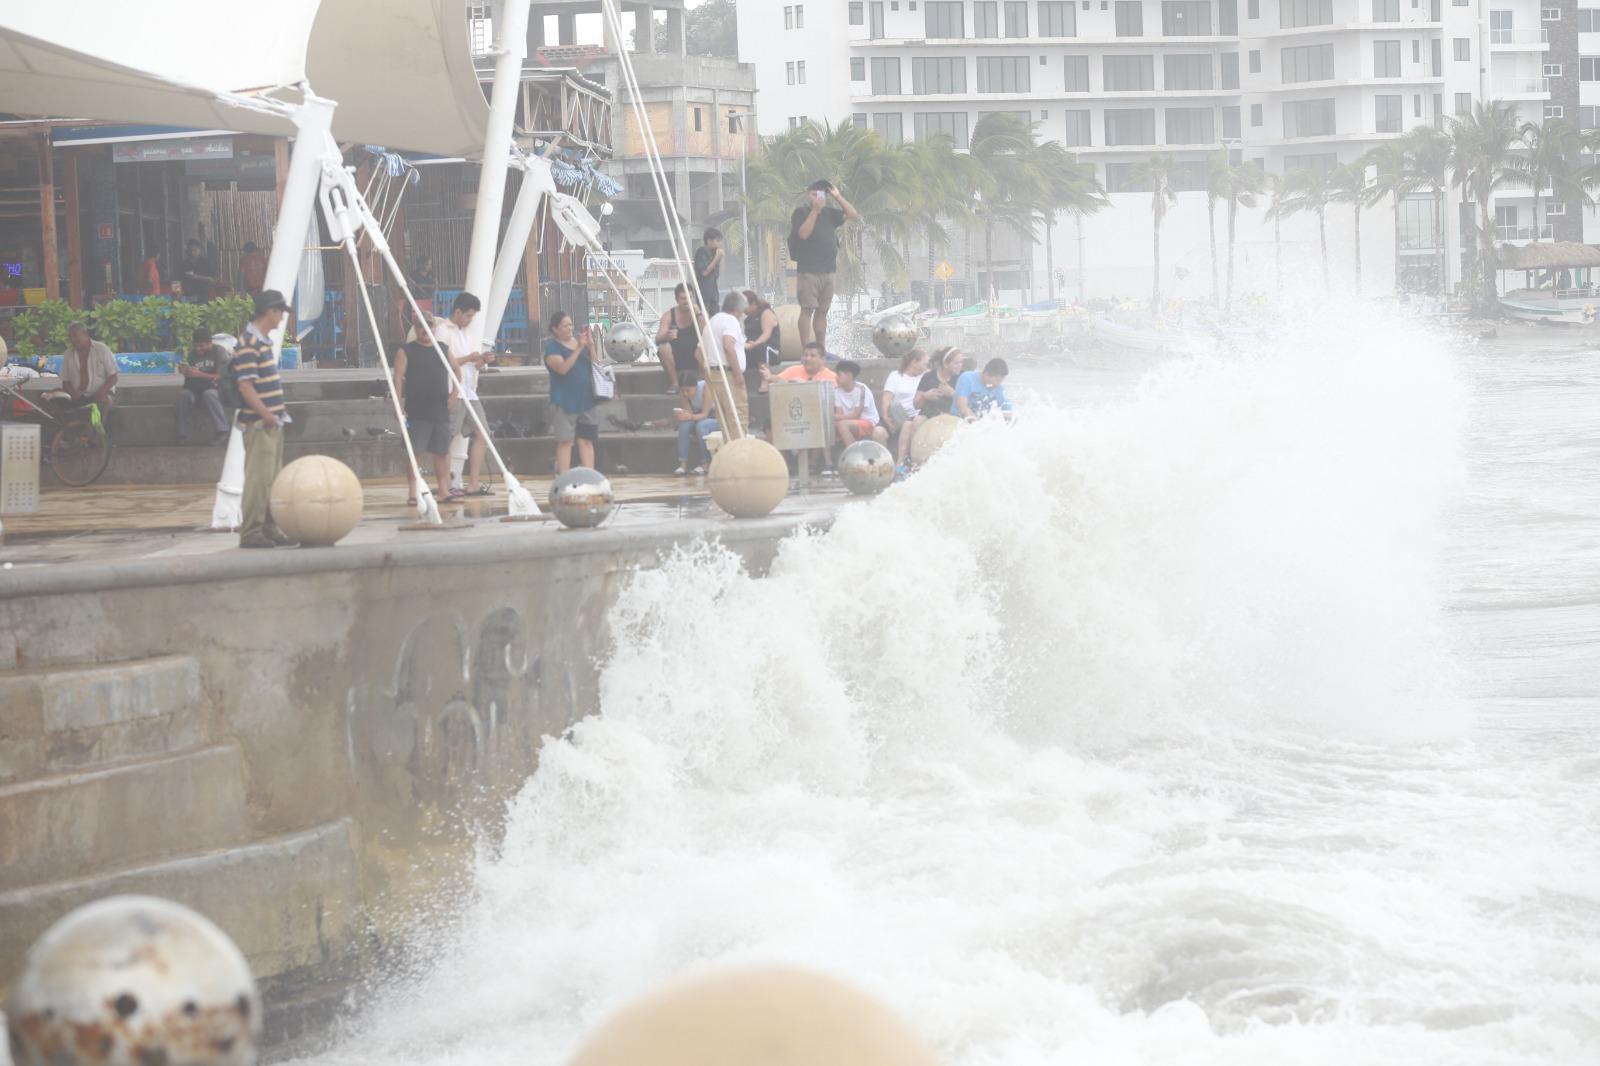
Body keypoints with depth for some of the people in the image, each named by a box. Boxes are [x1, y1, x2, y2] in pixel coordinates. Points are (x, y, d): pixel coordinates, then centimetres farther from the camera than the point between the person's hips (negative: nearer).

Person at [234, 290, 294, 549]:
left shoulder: (265, 342, 15)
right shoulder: (249, 344, -15)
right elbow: (246, 386, -20)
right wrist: (265, 414, -24)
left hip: (272, 421, 10)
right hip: (259, 423, -10)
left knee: (272, 479, 12)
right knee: (258, 479, -9)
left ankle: (270, 530, 18)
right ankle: (250, 533, -7)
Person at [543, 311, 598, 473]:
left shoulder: (579, 339, 11)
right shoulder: (552, 347, -5)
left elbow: (594, 364, 9)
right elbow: (562, 368, -20)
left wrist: (591, 345, -7)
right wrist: (579, 348, -24)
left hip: (585, 399, 5)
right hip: (564, 402, -5)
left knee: (586, 440, 5)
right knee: (565, 441, -4)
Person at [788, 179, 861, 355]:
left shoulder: (829, 213, 15)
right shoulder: (800, 213, 0)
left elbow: (853, 215, 10)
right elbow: (803, 233, -16)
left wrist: (837, 197, 3)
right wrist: (815, 210, -16)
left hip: (828, 271, 6)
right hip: (808, 271, -6)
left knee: (822, 311, 9)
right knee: (807, 309, -10)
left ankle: (822, 350, 12)